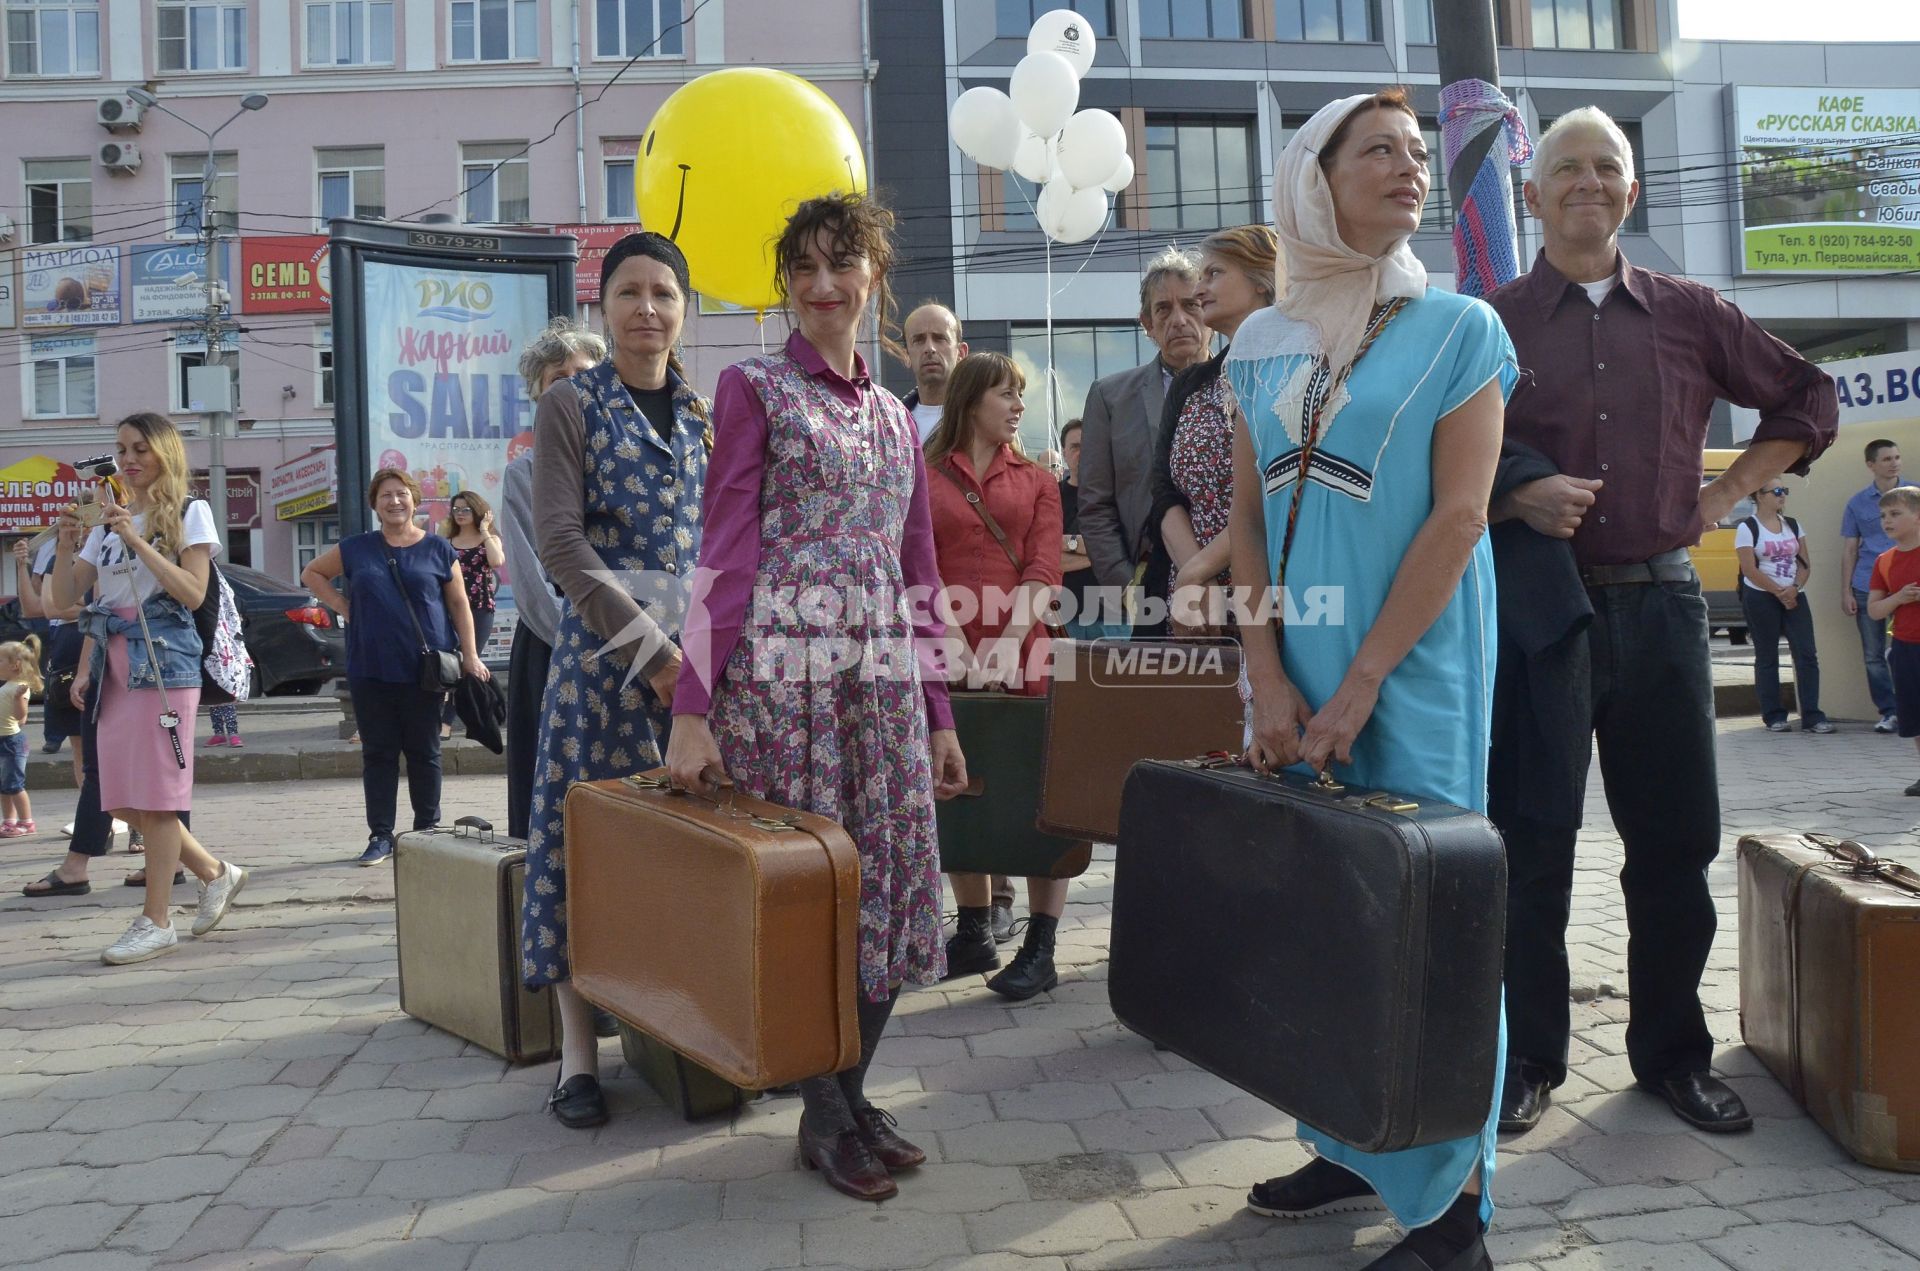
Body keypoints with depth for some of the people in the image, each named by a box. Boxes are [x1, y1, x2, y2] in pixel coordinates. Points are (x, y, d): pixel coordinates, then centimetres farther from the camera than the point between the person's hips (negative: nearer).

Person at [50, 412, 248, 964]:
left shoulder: (189, 513, 1)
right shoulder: (108, 520, 16)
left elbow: (193, 593, -12)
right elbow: (67, 599, 13)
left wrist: (136, 540, -17)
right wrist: (67, 545, -4)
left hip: (163, 658, -6)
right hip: (113, 663, 6)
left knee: (155, 797, -6)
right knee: (124, 800, 5)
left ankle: (156, 922, 2)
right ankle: (215, 873, 22)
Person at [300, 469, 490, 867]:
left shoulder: (438, 549, 4)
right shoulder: (356, 548, 9)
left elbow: (459, 604, 5)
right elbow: (312, 573, 23)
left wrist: (470, 655, -2)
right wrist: (341, 605, 7)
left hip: (423, 670, -2)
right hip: (370, 670, 2)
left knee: (423, 753, 6)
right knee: (378, 753, 5)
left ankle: (427, 832, 17)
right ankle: (381, 836, 10)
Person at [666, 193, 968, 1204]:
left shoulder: (896, 416, 18)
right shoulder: (755, 389, 3)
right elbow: (726, 553, -5)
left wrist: (939, 716, 15)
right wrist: (692, 709, -11)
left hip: (885, 678, 5)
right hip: (783, 667, -5)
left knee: (888, 887, 5)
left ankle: (852, 1094, 21)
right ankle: (824, 1116, 15)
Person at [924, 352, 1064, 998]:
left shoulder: (1036, 479, 12)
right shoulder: (925, 478, 8)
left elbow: (1044, 571, 0)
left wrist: (1010, 642, -15)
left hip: (1023, 657, 0)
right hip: (952, 663, 0)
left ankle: (1039, 950, 5)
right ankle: (974, 935, 23)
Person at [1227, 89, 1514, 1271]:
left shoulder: (1458, 326, -2)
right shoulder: (1264, 345, 9)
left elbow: (1460, 515, -9)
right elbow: (1248, 518, 8)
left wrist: (1360, 683, -13)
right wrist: (1270, 678, -3)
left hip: (1414, 667, -4)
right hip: (1299, 679, 4)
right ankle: (1353, 1147, 25)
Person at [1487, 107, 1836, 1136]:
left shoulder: (1689, 313, 10)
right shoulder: (1493, 322, 3)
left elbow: (1807, 398, 21)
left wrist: (1730, 490, 10)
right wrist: (1518, 499, -15)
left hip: (1660, 604, 3)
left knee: (1677, 842, 9)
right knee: (1532, 847, 3)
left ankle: (1672, 1053, 25)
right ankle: (1527, 1059, 16)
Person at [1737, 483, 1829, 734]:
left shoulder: (1792, 524, 12)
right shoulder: (1747, 528, -4)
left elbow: (1805, 563, 9)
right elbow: (1750, 570, -10)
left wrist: (1794, 588, -9)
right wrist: (1780, 592, -12)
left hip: (1794, 597, 5)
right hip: (1761, 598, -5)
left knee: (1807, 655, -4)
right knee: (1767, 658, 2)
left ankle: (1812, 717, -3)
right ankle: (1774, 716, 9)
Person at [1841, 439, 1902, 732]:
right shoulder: (1857, 503, 8)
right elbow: (1849, 550, 9)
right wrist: (1845, 592, 4)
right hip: (1867, 588, 1)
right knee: (1873, 655, 4)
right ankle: (1889, 713, 13)